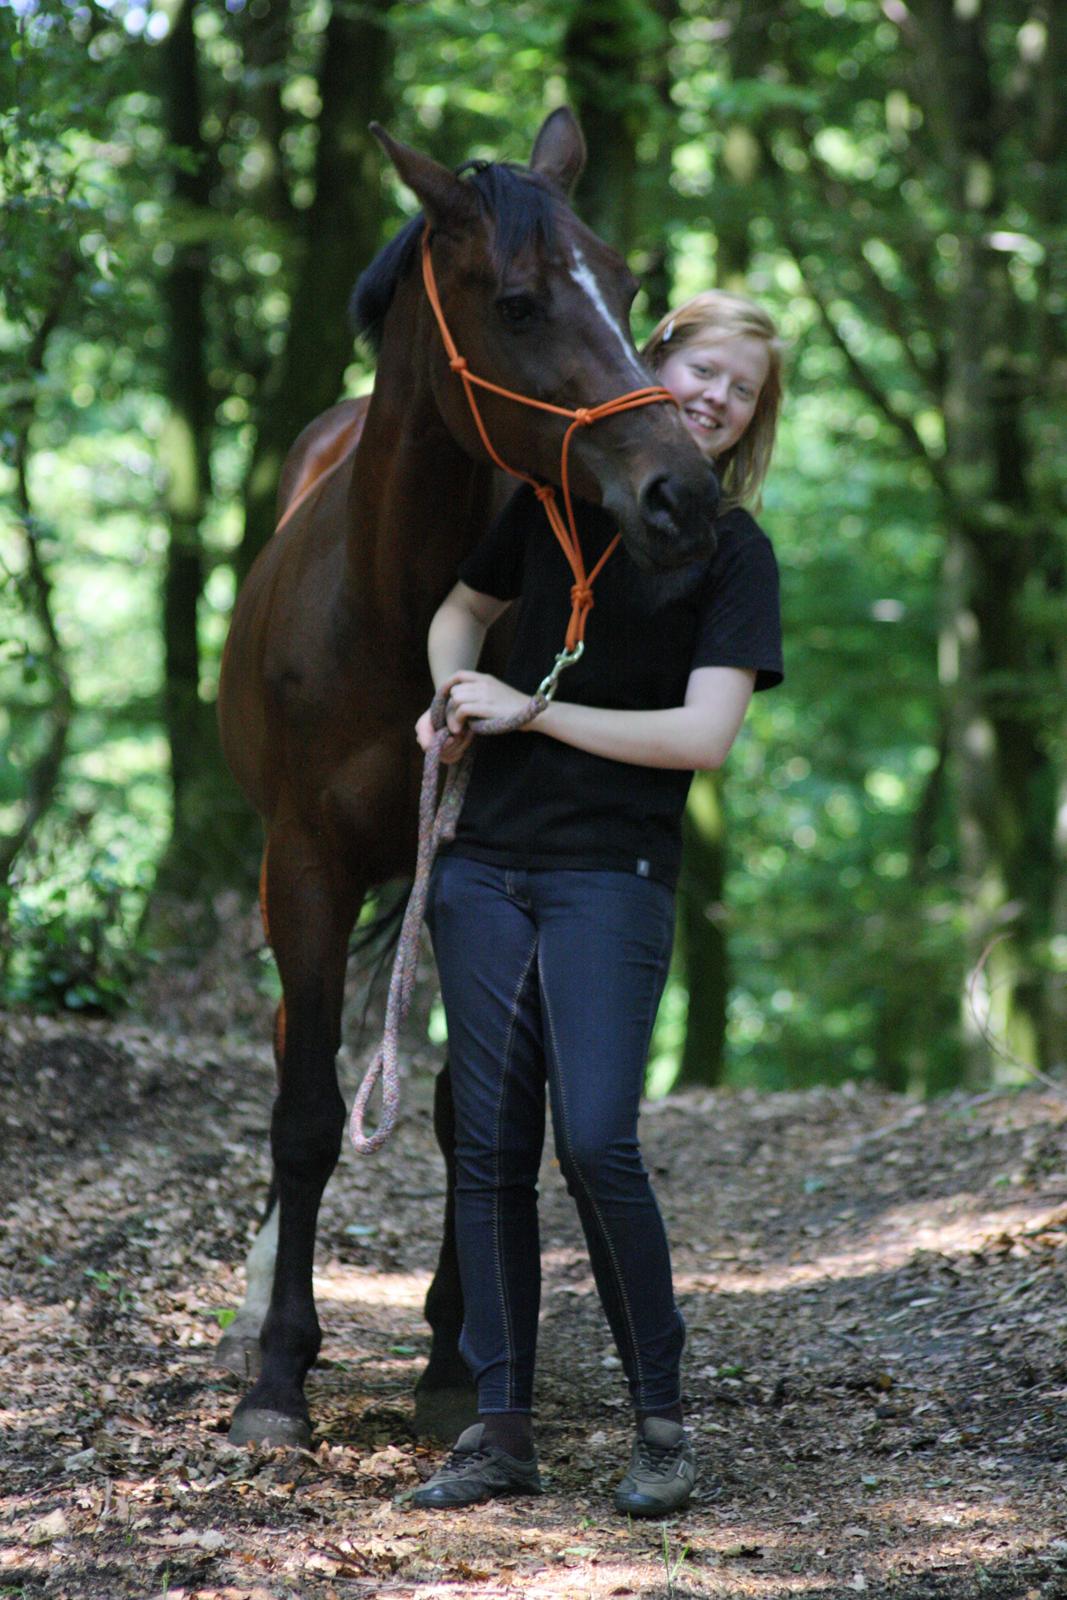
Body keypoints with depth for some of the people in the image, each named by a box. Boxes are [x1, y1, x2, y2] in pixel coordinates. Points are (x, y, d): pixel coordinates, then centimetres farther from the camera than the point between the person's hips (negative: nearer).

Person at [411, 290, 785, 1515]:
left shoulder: (735, 553, -3)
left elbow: (703, 734, -14)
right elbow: (466, 607, 26)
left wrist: (527, 711, -12)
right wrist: (449, 702, 5)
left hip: (612, 876, -4)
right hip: (487, 863, 5)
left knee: (595, 1142, -15)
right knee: (490, 1149, 4)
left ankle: (662, 1419, 1)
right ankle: (501, 1431, 10)